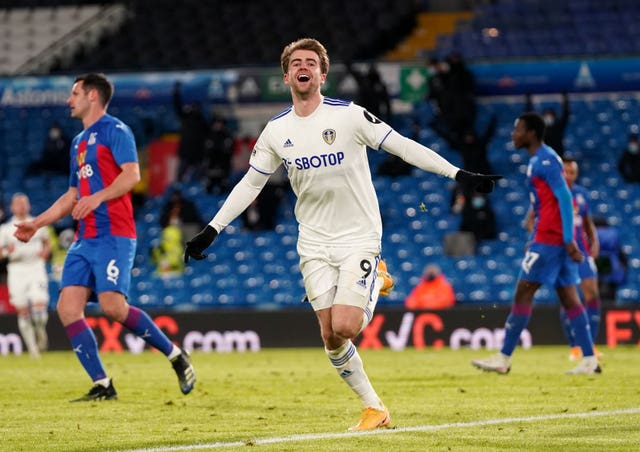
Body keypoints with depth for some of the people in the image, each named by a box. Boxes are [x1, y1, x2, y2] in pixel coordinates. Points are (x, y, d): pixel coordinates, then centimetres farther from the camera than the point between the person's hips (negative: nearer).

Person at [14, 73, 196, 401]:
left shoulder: (114, 130, -2)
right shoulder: (79, 142, 24)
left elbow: (132, 174, -16)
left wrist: (98, 197, -28)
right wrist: (36, 223, 24)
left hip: (113, 235, -8)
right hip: (84, 239, 8)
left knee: (113, 306, -21)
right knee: (67, 307, -7)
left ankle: (176, 356, -4)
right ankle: (102, 386, -5)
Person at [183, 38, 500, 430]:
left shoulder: (349, 115, -10)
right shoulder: (276, 131, 2)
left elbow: (402, 146, -9)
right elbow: (250, 184, 13)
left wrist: (461, 175, -15)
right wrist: (211, 231, 10)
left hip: (359, 236, -4)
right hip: (314, 242, 4)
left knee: (345, 327, -18)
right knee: (330, 338, -2)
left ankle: (376, 282, 14)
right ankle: (374, 408, 13)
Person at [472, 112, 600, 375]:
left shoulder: (545, 161, -12)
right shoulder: (539, 160, 18)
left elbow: (564, 198, -19)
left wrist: (568, 240, -24)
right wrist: (534, 239, 24)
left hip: (550, 238, -10)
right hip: (557, 240, 10)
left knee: (523, 293, -7)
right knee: (568, 297, 7)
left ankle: (503, 359, -5)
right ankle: (589, 360, 4)